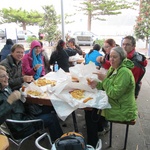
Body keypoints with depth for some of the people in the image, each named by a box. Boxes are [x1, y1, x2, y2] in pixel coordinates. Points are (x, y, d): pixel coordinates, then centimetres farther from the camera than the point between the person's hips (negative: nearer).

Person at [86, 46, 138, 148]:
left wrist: (104, 79, -25)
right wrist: (97, 84, -7)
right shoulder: (113, 68, 6)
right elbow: (107, 85, 12)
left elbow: (115, 94, -27)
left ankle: (92, 144, 14)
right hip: (114, 104, 9)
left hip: (122, 111, -9)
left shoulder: (124, 72, -24)